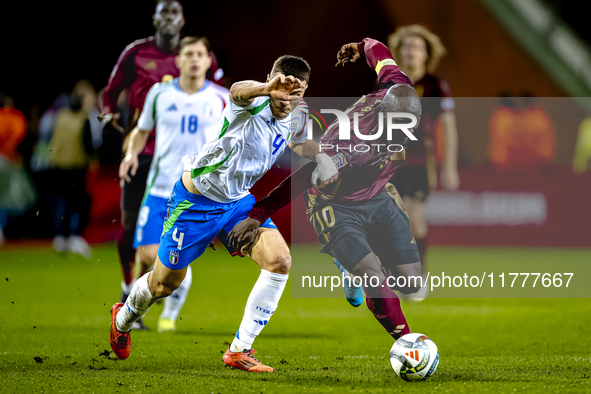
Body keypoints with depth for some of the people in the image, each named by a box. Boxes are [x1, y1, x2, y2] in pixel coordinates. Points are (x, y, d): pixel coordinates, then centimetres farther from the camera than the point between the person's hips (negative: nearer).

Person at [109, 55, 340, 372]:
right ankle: (123, 318, 45)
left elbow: (298, 142, 20)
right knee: (164, 284, 8)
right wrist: (268, 88, -79)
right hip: (195, 200, -6)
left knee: (279, 260, -18)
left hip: (239, 201, 6)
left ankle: (239, 351, -8)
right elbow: (238, 91, -56)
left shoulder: (295, 117, -6)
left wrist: (321, 156, -2)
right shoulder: (250, 106, -28)